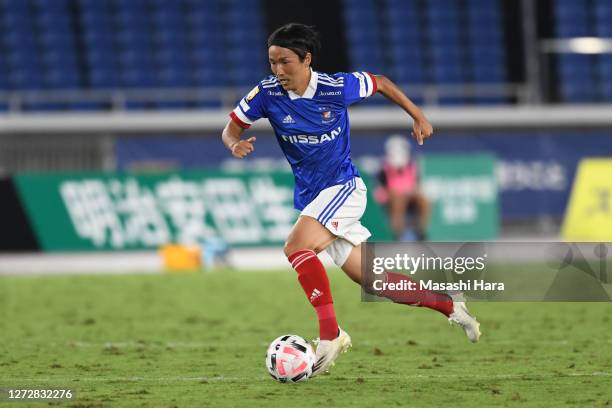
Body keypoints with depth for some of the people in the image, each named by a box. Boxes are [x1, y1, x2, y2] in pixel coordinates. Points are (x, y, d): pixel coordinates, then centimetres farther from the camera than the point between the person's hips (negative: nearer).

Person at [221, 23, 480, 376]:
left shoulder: (337, 87, -13)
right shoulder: (267, 93, -6)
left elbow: (380, 83, 5)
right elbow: (232, 128, 2)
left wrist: (418, 117, 9)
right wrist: (235, 144, -21)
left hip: (344, 186, -5)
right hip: (310, 197, 5)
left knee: (297, 245, -30)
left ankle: (330, 332, -29)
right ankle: (448, 305, 24)